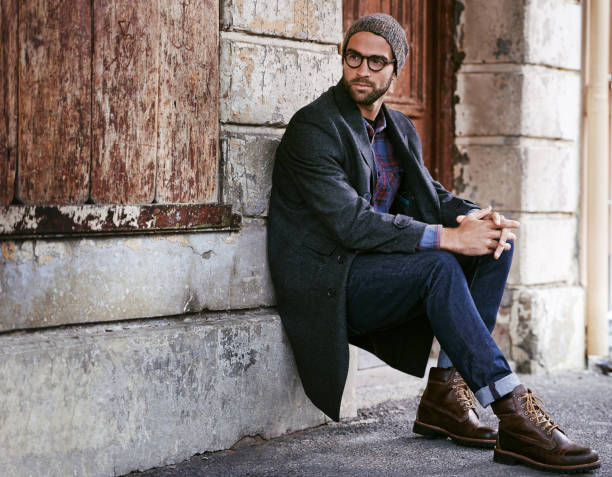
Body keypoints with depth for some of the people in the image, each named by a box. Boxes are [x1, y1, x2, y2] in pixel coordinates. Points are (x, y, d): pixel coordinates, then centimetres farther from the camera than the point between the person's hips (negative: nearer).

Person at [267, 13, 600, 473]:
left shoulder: (400, 129, 13)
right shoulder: (313, 127, -13)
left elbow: (431, 195, 14)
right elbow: (351, 223, -24)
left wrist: (477, 216, -11)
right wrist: (447, 236, -27)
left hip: (375, 268, 8)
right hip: (325, 282, -8)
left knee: (494, 246, -6)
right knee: (439, 265, -31)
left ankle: (446, 392, -10)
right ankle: (515, 417, -33)